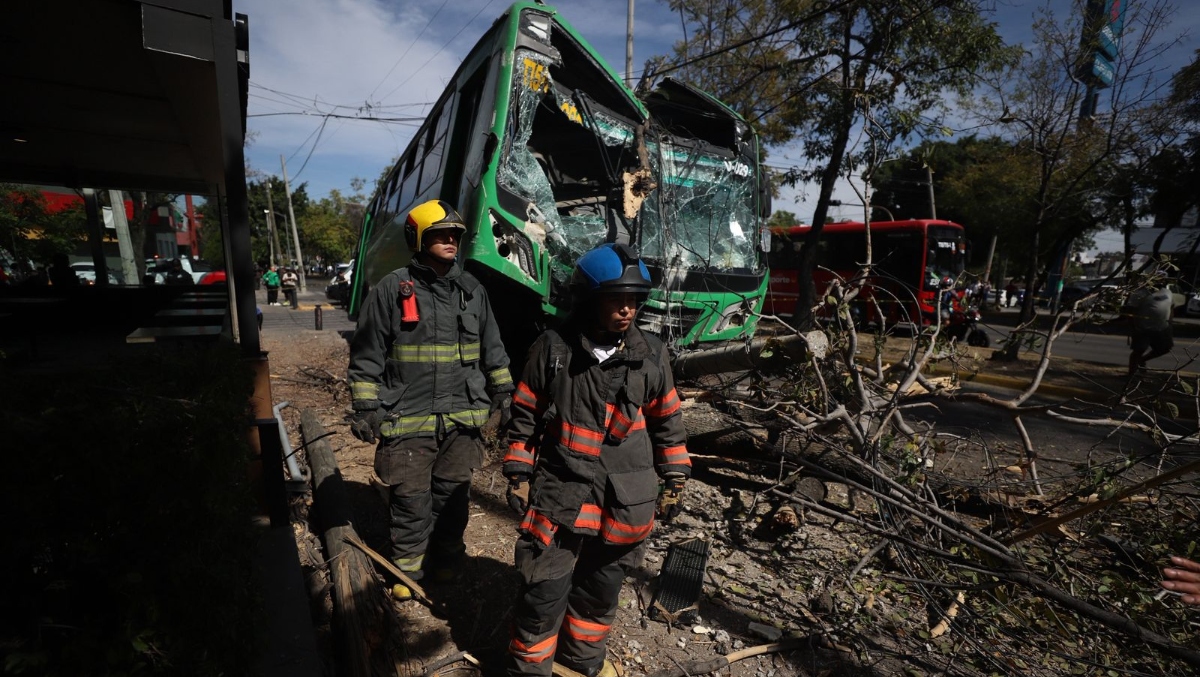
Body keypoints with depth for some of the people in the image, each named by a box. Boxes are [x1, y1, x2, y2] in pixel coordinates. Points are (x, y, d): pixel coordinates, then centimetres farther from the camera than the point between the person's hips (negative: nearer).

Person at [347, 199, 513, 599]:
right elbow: (367, 356, -1)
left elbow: (492, 349, 16)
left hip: (461, 419, 3)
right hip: (407, 421, -3)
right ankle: (407, 567, 31)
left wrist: (502, 391, 14)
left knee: (452, 496, 16)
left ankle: (447, 559, 37)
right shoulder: (392, 289, -4)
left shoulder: (472, 290, 9)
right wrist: (366, 407, -3)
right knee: (411, 501, 8)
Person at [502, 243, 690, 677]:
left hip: (626, 502, 3)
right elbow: (524, 418, 0)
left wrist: (674, 480, 9)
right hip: (559, 496, -2)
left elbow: (667, 423, 8)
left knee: (600, 591, 22)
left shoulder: (651, 355, -1)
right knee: (543, 593, 9)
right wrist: (518, 476, 0)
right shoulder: (552, 348, -9)